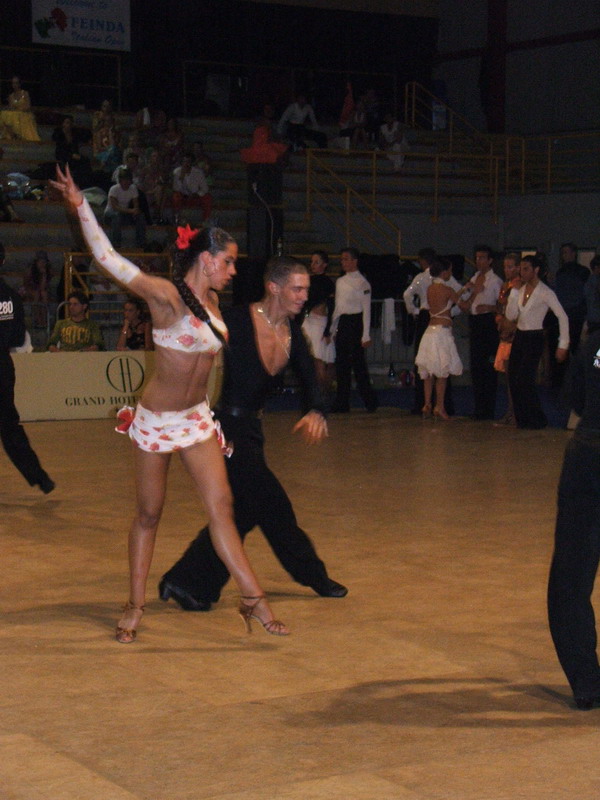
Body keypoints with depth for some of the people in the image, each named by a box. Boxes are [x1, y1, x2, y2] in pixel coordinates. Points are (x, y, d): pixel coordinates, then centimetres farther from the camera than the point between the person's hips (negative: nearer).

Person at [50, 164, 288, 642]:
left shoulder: (212, 302, 4)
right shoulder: (165, 294, -15)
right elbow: (108, 258, -17)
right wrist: (80, 205, -19)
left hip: (197, 419, 5)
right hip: (156, 419, -5)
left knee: (221, 505, -2)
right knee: (149, 513, 5)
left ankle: (253, 599, -1)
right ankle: (135, 607, 19)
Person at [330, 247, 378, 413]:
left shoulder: (362, 283, -7)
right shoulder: (340, 282, 14)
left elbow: (366, 310, -9)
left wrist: (366, 335, -13)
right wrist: (333, 329, 16)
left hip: (355, 322, -7)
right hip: (342, 323, 7)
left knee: (358, 363, -6)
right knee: (341, 364, 6)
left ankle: (370, 401, 5)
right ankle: (341, 404, 10)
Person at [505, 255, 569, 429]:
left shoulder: (545, 292, -11)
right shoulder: (521, 290, 9)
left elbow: (563, 317, -13)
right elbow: (510, 315, 3)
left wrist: (563, 345, -14)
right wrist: (514, 293, -6)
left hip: (534, 338, -7)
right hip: (519, 337, 7)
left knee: (524, 380, -10)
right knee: (513, 380, 2)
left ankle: (537, 420, 5)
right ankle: (522, 419, 13)